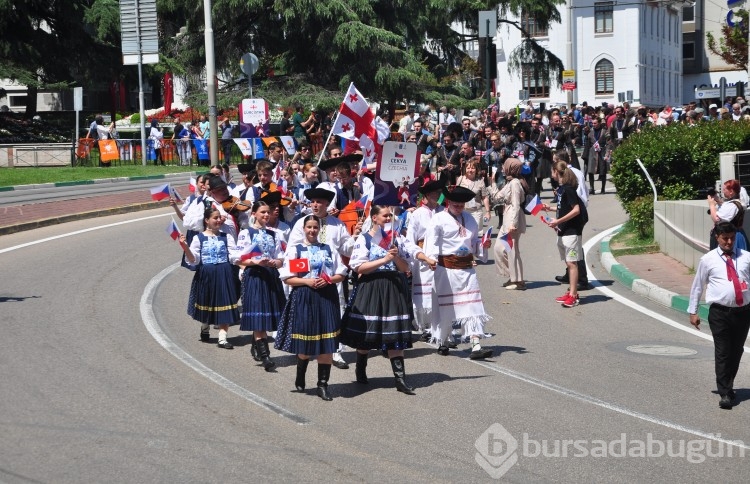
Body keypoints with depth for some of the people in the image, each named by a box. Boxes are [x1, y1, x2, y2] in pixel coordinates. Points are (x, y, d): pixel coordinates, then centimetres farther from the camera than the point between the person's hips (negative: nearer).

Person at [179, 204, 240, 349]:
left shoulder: (225, 237, 4)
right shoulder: (199, 238, -3)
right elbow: (193, 260, -7)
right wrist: (185, 246, -21)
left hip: (224, 275, 1)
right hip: (206, 275, -1)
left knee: (224, 305, -4)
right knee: (206, 304, 15)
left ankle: (222, 338, -1)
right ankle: (204, 330, 42)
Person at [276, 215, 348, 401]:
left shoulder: (328, 249, 11)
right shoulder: (295, 249, 3)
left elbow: (341, 274, 10)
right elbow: (287, 278, -2)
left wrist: (328, 280, -9)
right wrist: (307, 281, -15)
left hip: (327, 297, 2)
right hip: (304, 298, -2)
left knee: (327, 343, -3)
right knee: (305, 343, 3)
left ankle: (323, 385, 4)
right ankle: (300, 377, 31)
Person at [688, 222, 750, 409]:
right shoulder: (708, 260, 2)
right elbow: (697, 286, 8)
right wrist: (693, 311, 6)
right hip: (720, 312, -3)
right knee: (722, 353, -6)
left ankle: (728, 385, 31)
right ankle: (725, 393, -1)